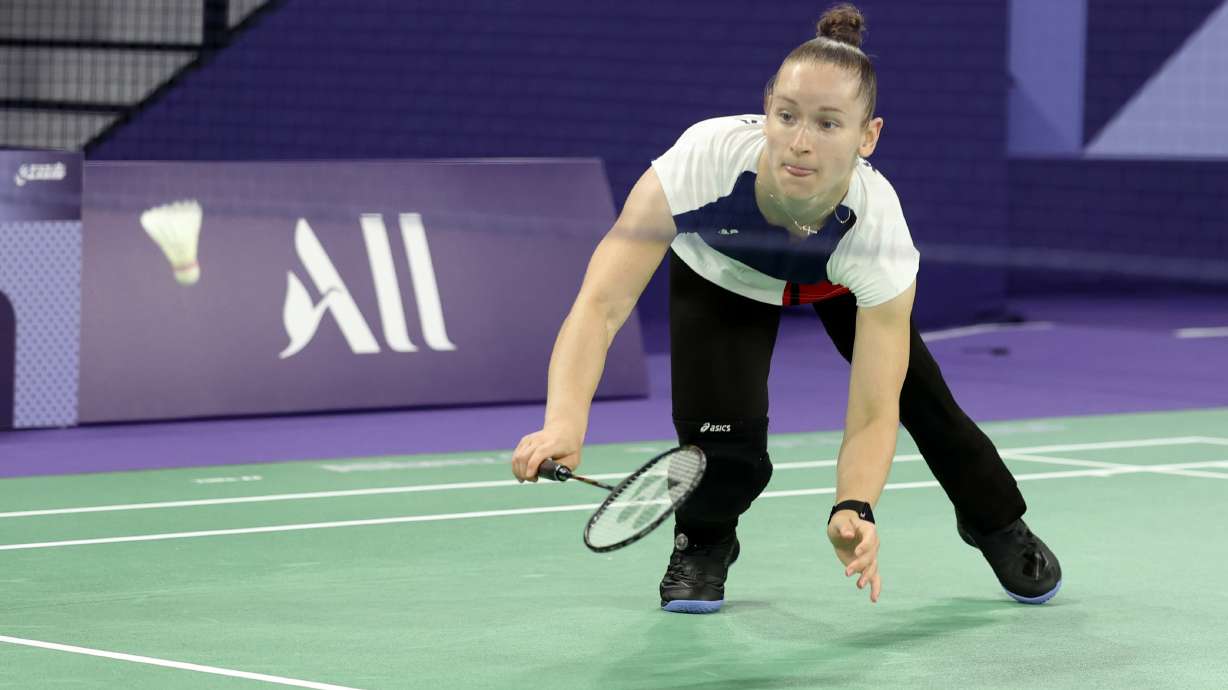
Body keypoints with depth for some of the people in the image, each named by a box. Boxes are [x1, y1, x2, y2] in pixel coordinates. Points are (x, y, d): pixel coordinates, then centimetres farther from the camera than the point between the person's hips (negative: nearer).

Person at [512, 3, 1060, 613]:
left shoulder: (878, 226, -40)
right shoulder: (703, 159, -45)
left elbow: (872, 414, -36)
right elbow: (602, 303, -48)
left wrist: (854, 510, -55)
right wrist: (564, 423, -65)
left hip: (844, 282, 1)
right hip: (718, 275, -1)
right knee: (725, 446, -18)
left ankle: (997, 525, 40)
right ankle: (702, 542, 19)